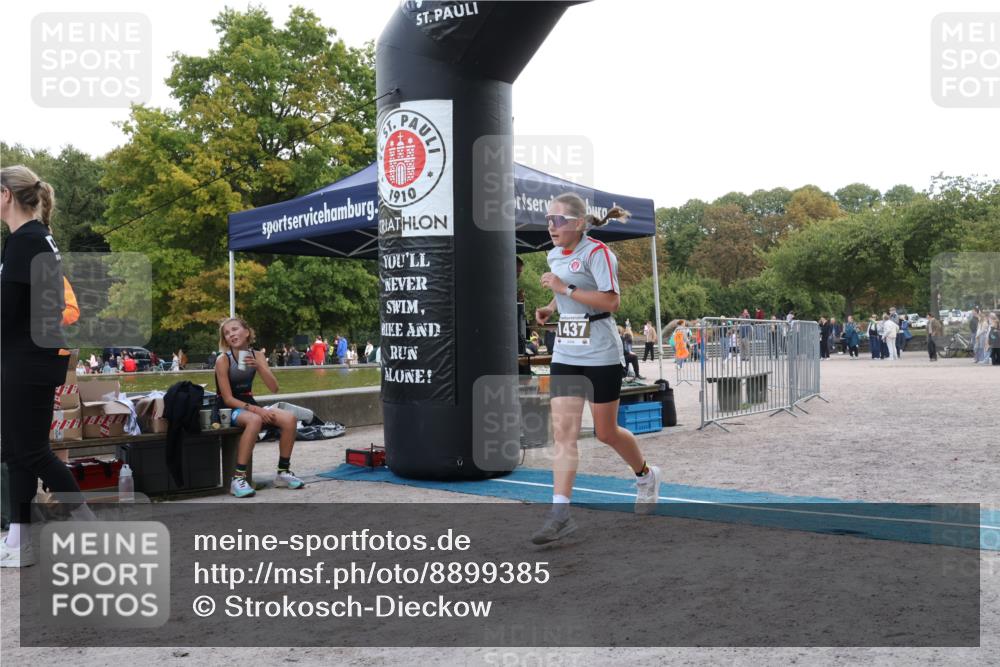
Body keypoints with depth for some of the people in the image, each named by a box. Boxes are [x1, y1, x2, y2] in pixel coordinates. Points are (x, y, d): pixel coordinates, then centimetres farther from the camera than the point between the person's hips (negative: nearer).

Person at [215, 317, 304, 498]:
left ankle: (283, 472, -5)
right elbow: (228, 399, -16)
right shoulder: (223, 360, -13)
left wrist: (259, 366, -21)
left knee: (289, 418, -18)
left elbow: (274, 389, -6)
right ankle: (238, 478, -34)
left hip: (248, 404, 5)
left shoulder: (257, 355, 1)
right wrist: (255, 409, -26)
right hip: (228, 409, -5)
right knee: (254, 420, -38)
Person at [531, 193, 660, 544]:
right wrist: (549, 308, 9)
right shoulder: (554, 255, 11)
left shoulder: (597, 252, -12)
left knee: (606, 433, 8)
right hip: (565, 355, 6)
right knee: (563, 431, -6)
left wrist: (565, 288, -22)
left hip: (601, 356, -6)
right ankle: (560, 513, -8)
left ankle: (646, 476, 37)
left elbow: (611, 301, -21)